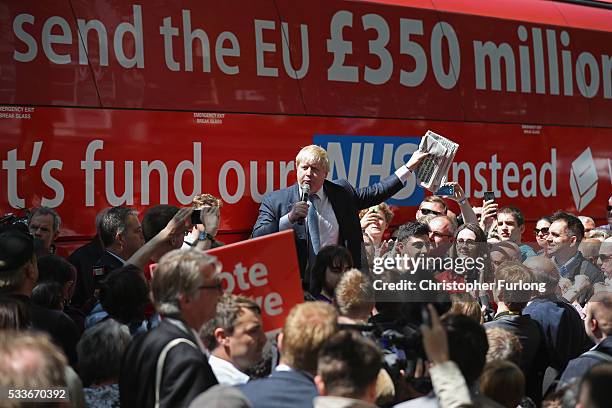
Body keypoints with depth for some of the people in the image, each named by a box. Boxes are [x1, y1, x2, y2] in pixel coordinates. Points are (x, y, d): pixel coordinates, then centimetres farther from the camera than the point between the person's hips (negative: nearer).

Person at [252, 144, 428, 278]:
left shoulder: (341, 192, 11)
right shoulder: (274, 201, 3)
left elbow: (376, 192, 22)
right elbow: (257, 239, -5)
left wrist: (409, 167, 21)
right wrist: (289, 218, -18)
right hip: (297, 283, -2)